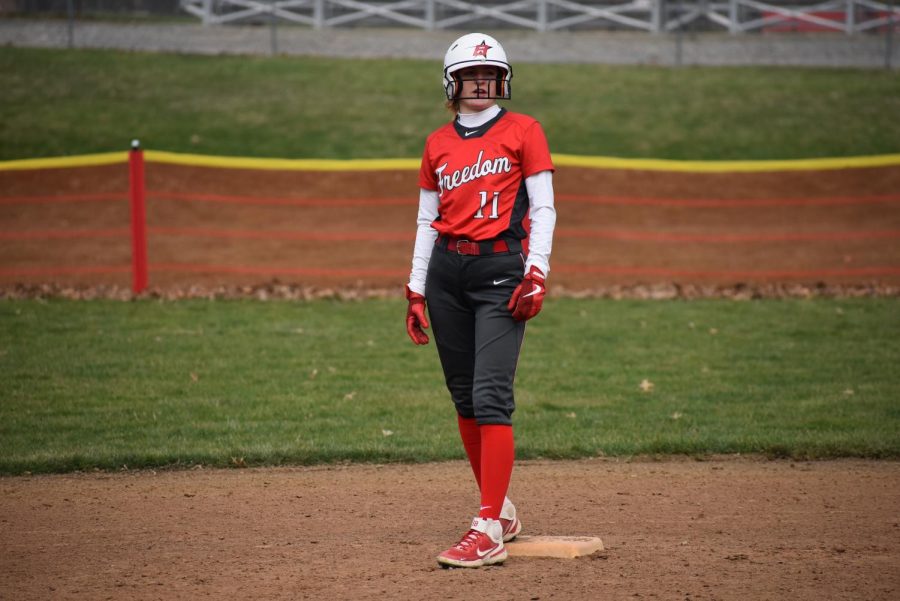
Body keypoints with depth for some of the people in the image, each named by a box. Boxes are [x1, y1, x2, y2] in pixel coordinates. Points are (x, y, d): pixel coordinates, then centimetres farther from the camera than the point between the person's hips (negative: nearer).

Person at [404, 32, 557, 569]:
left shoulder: (523, 131, 2)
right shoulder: (438, 143, 13)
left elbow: (543, 209, -2)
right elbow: (427, 221, 16)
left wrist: (536, 273, -12)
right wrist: (416, 291, 11)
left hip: (501, 268, -5)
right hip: (446, 270, 5)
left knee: (491, 395, -15)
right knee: (464, 397, 7)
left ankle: (489, 532, -19)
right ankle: (503, 509, 21)